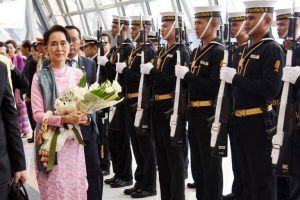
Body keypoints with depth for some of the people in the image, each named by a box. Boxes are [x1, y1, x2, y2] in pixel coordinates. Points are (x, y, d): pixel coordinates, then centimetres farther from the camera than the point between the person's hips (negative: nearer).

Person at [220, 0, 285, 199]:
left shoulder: (273, 50, -12)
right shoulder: (244, 49, 13)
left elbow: (272, 88, -24)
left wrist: (235, 78, -22)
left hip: (258, 123, -8)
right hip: (239, 121, 8)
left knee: (261, 179, 2)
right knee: (244, 176, 18)